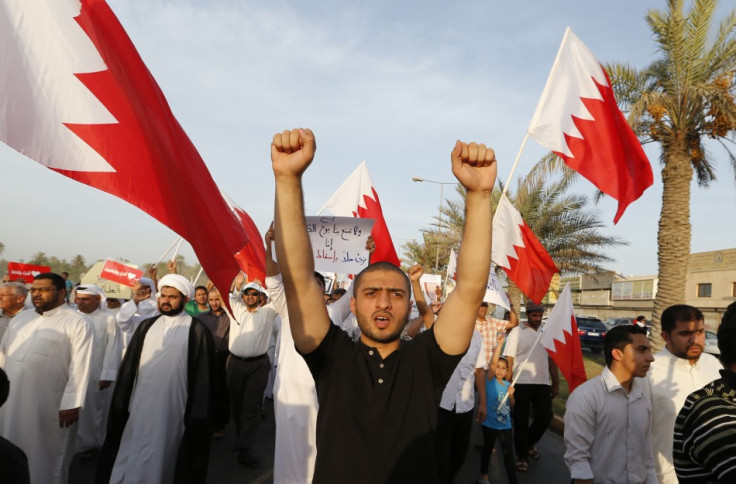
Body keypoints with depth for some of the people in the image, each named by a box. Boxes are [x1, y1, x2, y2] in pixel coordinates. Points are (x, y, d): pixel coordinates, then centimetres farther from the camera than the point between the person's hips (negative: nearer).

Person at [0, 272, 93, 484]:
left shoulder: (77, 323, -8)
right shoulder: (20, 318, 13)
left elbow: (79, 368, -12)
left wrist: (71, 404, -16)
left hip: (50, 406, -6)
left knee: (45, 457, 7)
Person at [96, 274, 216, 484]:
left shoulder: (197, 330, -6)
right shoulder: (147, 326, 7)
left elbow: (203, 376, -7)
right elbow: (128, 367, 8)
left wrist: (197, 416, -9)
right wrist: (120, 406, 5)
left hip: (172, 411, -4)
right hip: (140, 408, 4)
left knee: (162, 460, 10)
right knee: (131, 462, 11)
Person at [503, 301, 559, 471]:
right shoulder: (517, 332, -4)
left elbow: (551, 359, 14)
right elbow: (509, 359, -6)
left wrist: (556, 383, 11)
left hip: (543, 383, 4)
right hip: (521, 383, -4)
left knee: (545, 417, 3)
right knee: (521, 421, 5)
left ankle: (530, 443, 32)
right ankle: (522, 455, 22)